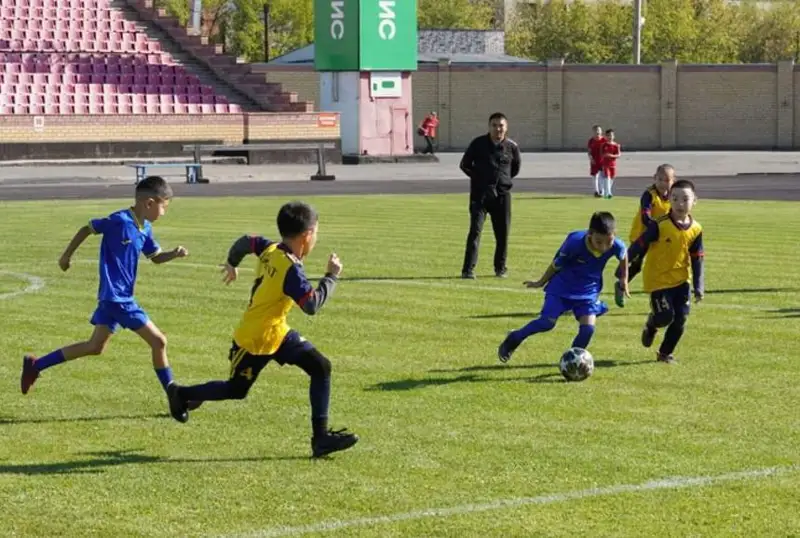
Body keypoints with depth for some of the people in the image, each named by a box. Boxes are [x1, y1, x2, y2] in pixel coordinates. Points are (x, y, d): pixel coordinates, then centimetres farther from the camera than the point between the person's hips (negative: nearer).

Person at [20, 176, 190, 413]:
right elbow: (87, 228, -7)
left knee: (95, 346, 17)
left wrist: (175, 254, -1)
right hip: (116, 297, -10)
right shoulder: (119, 221, -19)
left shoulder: (145, 228, 7)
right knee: (158, 341, -6)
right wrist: (67, 255, 2)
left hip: (116, 297, 10)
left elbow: (155, 257, 19)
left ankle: (35, 366, 23)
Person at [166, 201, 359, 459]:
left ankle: (321, 436, -9)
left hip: (278, 332, 9)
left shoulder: (270, 249, -3)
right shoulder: (291, 269, -29)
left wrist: (232, 263, 35)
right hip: (254, 339, -9)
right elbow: (312, 306, -32)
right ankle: (182, 394, 36)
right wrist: (331, 276, -21)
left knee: (320, 367, -7)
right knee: (235, 390, 11)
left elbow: (245, 241, 15)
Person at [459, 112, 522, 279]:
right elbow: (464, 164, 7)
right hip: (480, 194, -2)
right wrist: (479, 177, 4)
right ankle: (468, 270, -11)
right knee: (475, 230, -10)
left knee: (503, 232, 6)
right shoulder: (478, 144, -5)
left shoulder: (511, 146, 0)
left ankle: (500, 268, 21)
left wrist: (504, 179, 12)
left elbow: (516, 167, 19)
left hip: (502, 194, 2)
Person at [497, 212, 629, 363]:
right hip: (563, 286, -3)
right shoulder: (574, 242, -31)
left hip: (588, 290, 3)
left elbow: (623, 256, 4)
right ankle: (513, 339, 12)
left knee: (588, 327, -14)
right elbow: (557, 264, -12)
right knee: (547, 322, -13)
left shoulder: (616, 246, -24)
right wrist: (541, 282, 3)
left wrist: (624, 279, 14)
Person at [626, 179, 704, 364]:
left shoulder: (696, 229, -2)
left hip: (681, 280, 4)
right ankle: (651, 325, 25)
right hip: (658, 279, -4)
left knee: (680, 318, -2)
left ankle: (665, 353, 18)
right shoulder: (659, 226, -16)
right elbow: (638, 246, -10)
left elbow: (697, 260, 5)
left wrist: (699, 287, 1)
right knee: (665, 317, -13)